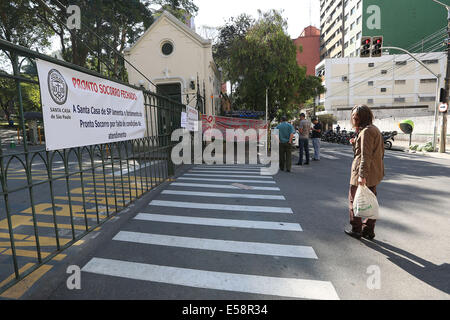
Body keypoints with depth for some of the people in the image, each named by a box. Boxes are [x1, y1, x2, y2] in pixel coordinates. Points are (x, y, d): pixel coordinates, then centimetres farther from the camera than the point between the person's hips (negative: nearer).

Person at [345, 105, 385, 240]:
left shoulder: (366, 131, -17)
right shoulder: (374, 129, 14)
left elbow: (366, 155, -24)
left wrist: (362, 175, -25)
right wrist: (355, 143, 13)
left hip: (364, 173, -9)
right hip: (375, 173, 10)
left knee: (354, 200, 5)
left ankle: (356, 230, 16)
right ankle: (369, 231, 25)